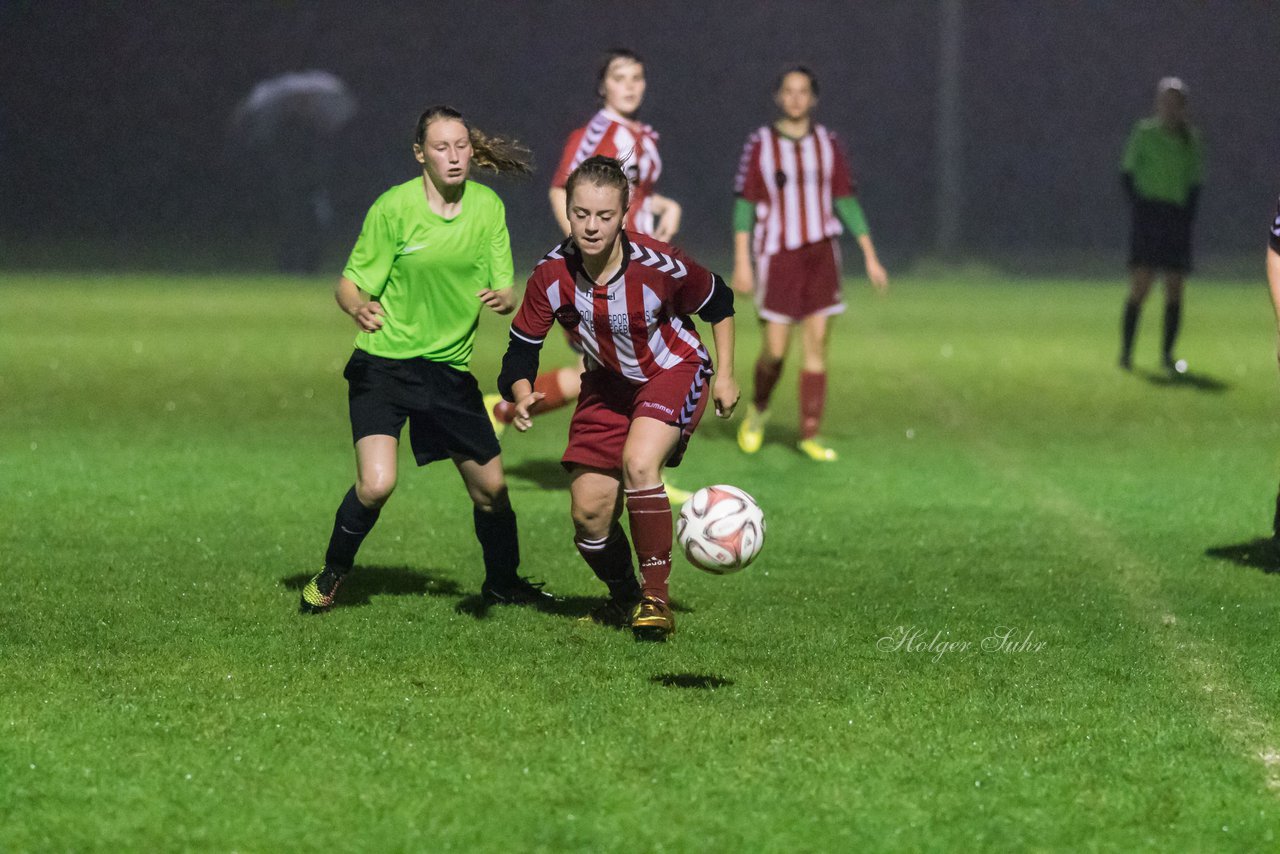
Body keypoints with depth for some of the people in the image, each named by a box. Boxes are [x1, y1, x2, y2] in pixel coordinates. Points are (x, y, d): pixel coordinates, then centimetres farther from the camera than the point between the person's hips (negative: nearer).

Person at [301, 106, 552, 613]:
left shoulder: (488, 206, 1)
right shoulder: (394, 206, -11)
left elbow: (505, 290, 2)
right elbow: (349, 284, -8)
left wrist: (502, 299, -22)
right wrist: (360, 307, -31)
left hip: (450, 368, 4)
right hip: (384, 362, -4)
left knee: (490, 485, 7)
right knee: (376, 484, -21)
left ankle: (502, 582, 33)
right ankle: (331, 576, 4)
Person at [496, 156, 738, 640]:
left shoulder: (657, 265, -28)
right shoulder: (551, 277, -22)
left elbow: (718, 301, -8)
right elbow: (521, 350, -13)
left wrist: (725, 375, -6)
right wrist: (522, 395, -34)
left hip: (674, 370, -4)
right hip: (607, 384, 4)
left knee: (638, 463, -31)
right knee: (588, 511, -1)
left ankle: (656, 596, -18)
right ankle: (624, 600, 29)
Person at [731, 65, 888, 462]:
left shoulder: (826, 143, 7)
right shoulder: (760, 144, -1)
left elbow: (846, 202, 12)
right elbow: (744, 205, -1)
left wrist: (870, 256, 9)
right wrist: (741, 263, -8)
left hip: (820, 253, 2)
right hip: (777, 255, -2)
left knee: (816, 346, -3)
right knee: (775, 350, -5)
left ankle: (810, 434, 2)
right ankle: (758, 408, 24)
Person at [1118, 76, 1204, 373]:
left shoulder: (1192, 139, 12)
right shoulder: (1144, 134, 1)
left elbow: (1194, 182, 16)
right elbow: (1127, 174, 2)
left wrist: (1188, 215, 5)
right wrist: (1137, 209, -6)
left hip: (1178, 218, 4)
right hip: (1148, 212, -4)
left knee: (1175, 290, 0)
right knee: (1141, 285, -12)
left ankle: (1167, 353, 7)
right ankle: (1126, 351, -8)